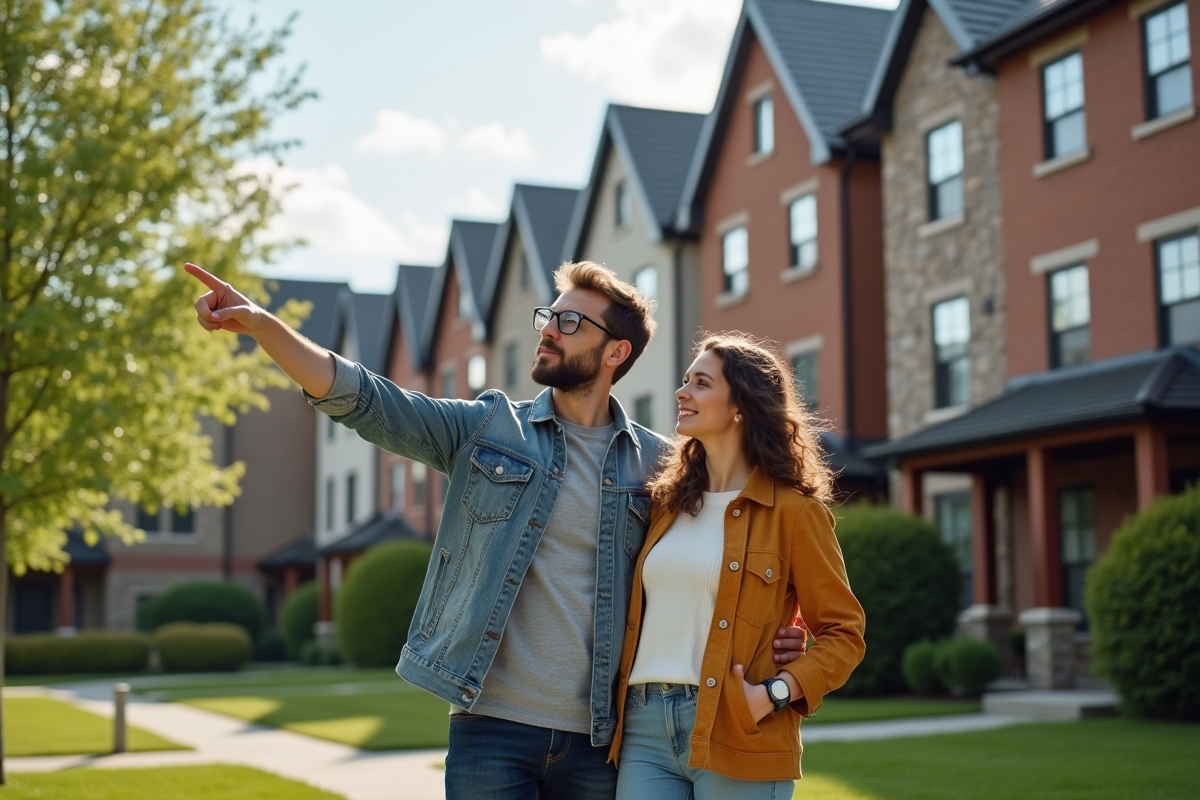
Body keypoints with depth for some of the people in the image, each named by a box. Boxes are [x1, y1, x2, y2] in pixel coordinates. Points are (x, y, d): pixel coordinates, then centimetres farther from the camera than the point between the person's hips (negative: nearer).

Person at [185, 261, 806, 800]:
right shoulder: (488, 429, 4)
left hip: (598, 740, 1)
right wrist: (260, 324, -17)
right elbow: (366, 400, -5)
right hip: (492, 728, -1)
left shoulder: (655, 463, 5)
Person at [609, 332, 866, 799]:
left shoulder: (793, 509, -2)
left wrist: (775, 694, -15)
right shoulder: (666, 503, 14)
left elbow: (843, 632, -2)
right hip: (644, 727, 5)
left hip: (735, 734, -4)